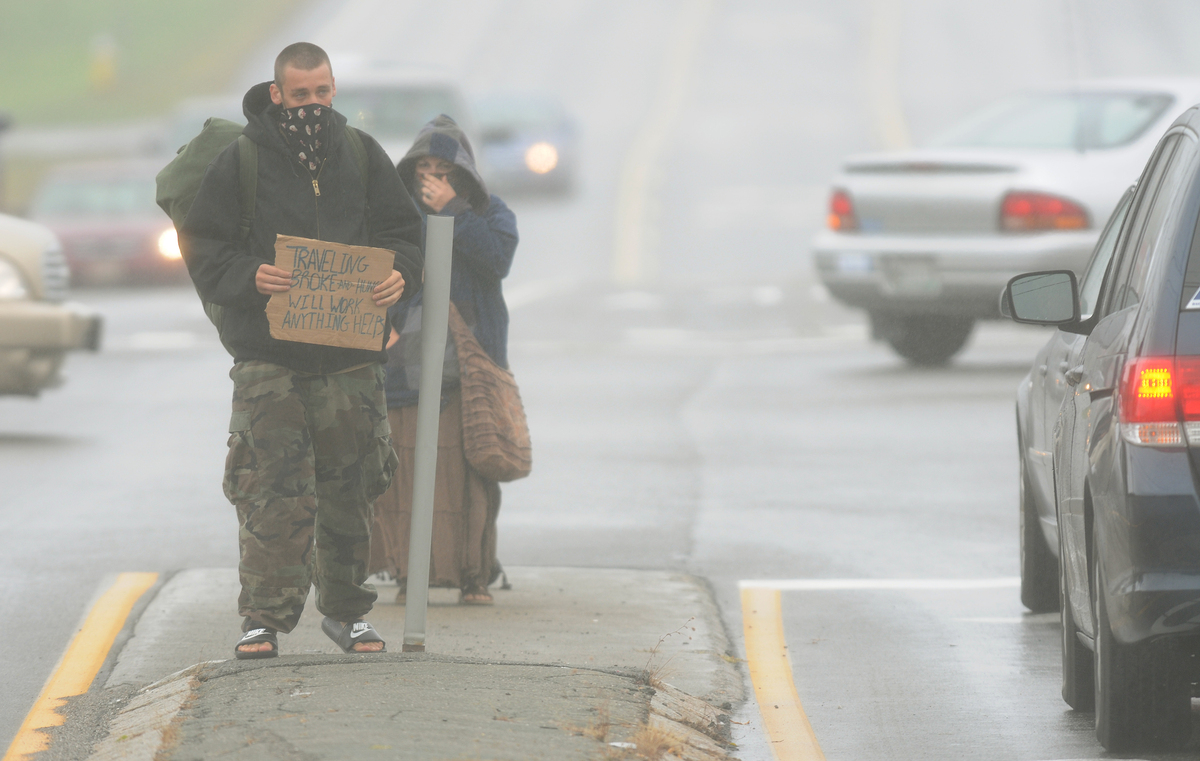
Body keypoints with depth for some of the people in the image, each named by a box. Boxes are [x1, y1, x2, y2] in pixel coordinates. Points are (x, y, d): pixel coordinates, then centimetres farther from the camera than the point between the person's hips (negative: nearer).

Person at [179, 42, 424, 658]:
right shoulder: (240, 162, 1)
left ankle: (345, 609, 23)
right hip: (267, 355, -3)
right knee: (274, 491, -11)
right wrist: (250, 277, -20)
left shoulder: (362, 156, 11)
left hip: (350, 355, 3)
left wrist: (399, 273, -7)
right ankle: (264, 618, -8)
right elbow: (205, 249, 0)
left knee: (349, 489, 10)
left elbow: (403, 232, 15)